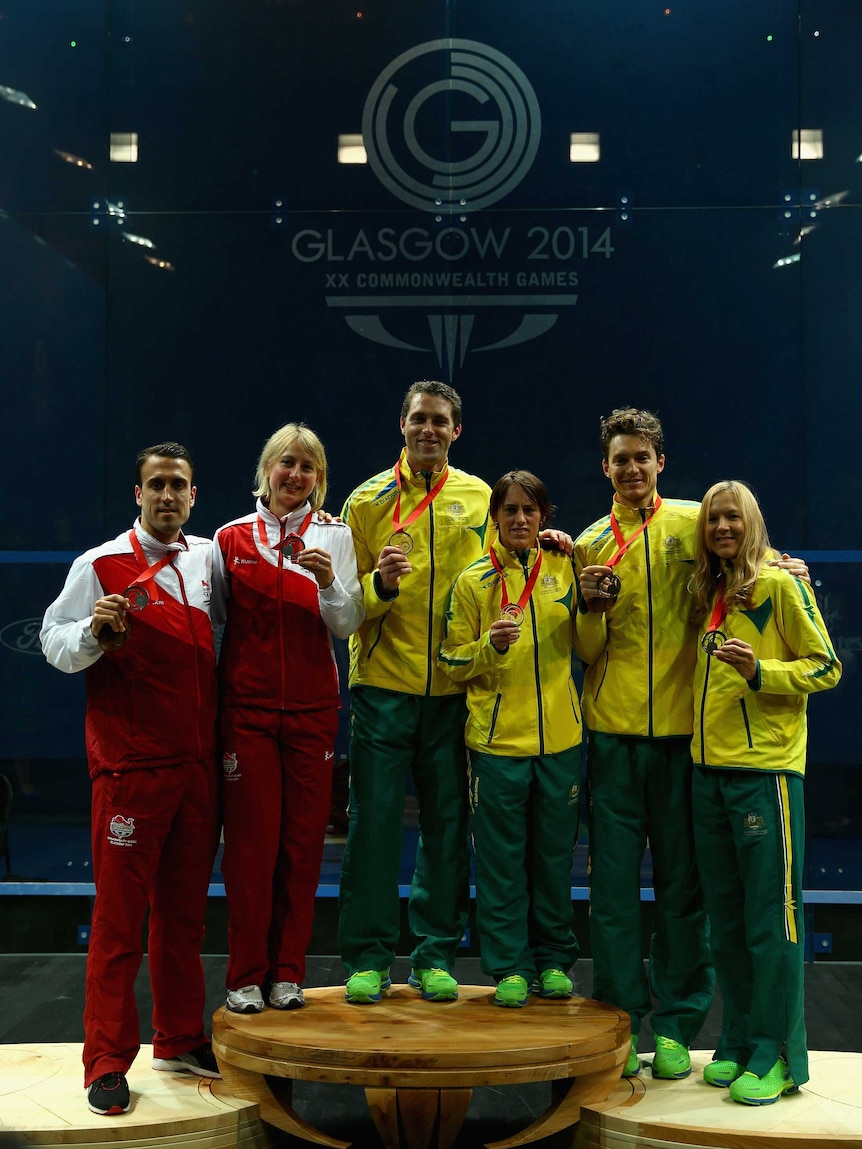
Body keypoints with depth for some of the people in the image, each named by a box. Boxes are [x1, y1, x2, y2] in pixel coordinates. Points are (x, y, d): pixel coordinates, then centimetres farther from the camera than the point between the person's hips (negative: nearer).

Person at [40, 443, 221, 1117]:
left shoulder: (209, 560, 11)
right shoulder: (101, 566, -3)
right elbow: (56, 642, -4)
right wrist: (95, 633, -22)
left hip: (198, 763, 5)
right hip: (130, 765, -5)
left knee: (185, 908, 13)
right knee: (120, 915, -1)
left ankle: (180, 1041, 26)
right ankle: (107, 1062, 9)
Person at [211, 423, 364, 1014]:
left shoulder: (335, 536, 4)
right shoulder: (231, 538, 5)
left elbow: (347, 626, -1)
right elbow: (213, 618, 12)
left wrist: (328, 581, -19)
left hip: (312, 708, 1)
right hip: (246, 705, 0)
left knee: (303, 841, 4)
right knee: (250, 840, -1)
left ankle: (287, 972, 17)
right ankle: (245, 975, 11)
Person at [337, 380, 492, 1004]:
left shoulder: (481, 498, 7)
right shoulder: (369, 500, 3)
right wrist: (381, 583, -20)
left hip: (454, 690, 2)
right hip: (383, 684, -1)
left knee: (448, 825, 7)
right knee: (374, 821, 1)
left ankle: (437, 956, 19)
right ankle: (369, 957, 14)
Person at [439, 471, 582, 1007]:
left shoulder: (564, 569, 7)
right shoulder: (473, 581, 1)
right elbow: (453, 663, 0)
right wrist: (491, 645, -17)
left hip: (560, 737, 2)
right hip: (497, 740, -2)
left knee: (554, 854, 10)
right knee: (502, 858, 3)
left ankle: (554, 960, 24)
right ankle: (510, 966, 15)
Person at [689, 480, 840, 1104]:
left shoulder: (780, 584, -5)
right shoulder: (710, 594, 15)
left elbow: (826, 667, -4)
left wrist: (759, 670, -20)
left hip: (766, 770, -7)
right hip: (710, 771, 7)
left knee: (771, 916, -2)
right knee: (727, 919, 12)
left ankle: (779, 1056, 7)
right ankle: (739, 1044, 23)